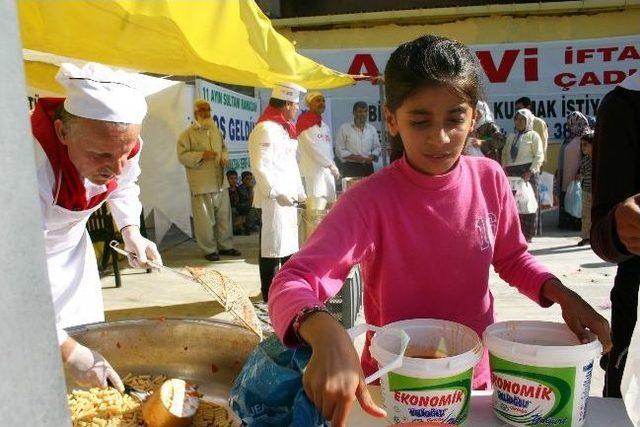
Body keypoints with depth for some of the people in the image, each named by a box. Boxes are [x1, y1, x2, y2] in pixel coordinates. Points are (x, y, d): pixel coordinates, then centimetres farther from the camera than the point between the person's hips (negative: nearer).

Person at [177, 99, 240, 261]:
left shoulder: (216, 131, 15)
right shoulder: (188, 134, -4)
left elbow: (224, 148, 24)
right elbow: (182, 156, -9)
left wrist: (224, 158, 2)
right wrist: (201, 155, -22)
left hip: (220, 182, 6)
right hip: (201, 184, -6)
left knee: (224, 216, 12)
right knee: (205, 219, -2)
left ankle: (225, 246, 25)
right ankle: (209, 249, 11)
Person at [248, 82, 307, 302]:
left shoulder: (285, 128, 18)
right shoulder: (266, 129, -13)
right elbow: (261, 167, -21)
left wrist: (300, 193, 22)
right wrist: (277, 193, -25)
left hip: (289, 198, 10)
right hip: (273, 199, -10)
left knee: (291, 243, 16)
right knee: (274, 245, -4)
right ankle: (269, 296, 6)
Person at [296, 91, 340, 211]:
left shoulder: (324, 126, 20)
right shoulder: (305, 123, -4)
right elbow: (312, 147, -12)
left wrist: (333, 167, 6)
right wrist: (331, 165, -10)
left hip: (328, 172, 8)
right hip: (313, 172, -8)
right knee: (316, 211, -13)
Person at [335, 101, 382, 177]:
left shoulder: (372, 129, 15)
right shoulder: (344, 129, 2)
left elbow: (377, 147, 19)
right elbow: (339, 150, -3)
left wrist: (372, 156, -4)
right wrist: (354, 157, -16)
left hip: (367, 167, 4)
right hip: (350, 168, -4)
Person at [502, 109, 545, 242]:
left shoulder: (533, 135, 4)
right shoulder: (511, 137, 19)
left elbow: (539, 156, -3)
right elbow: (505, 154, 22)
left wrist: (530, 172, -14)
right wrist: (505, 168, 5)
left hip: (527, 171, -4)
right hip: (512, 172, 4)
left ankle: (527, 235, 1)